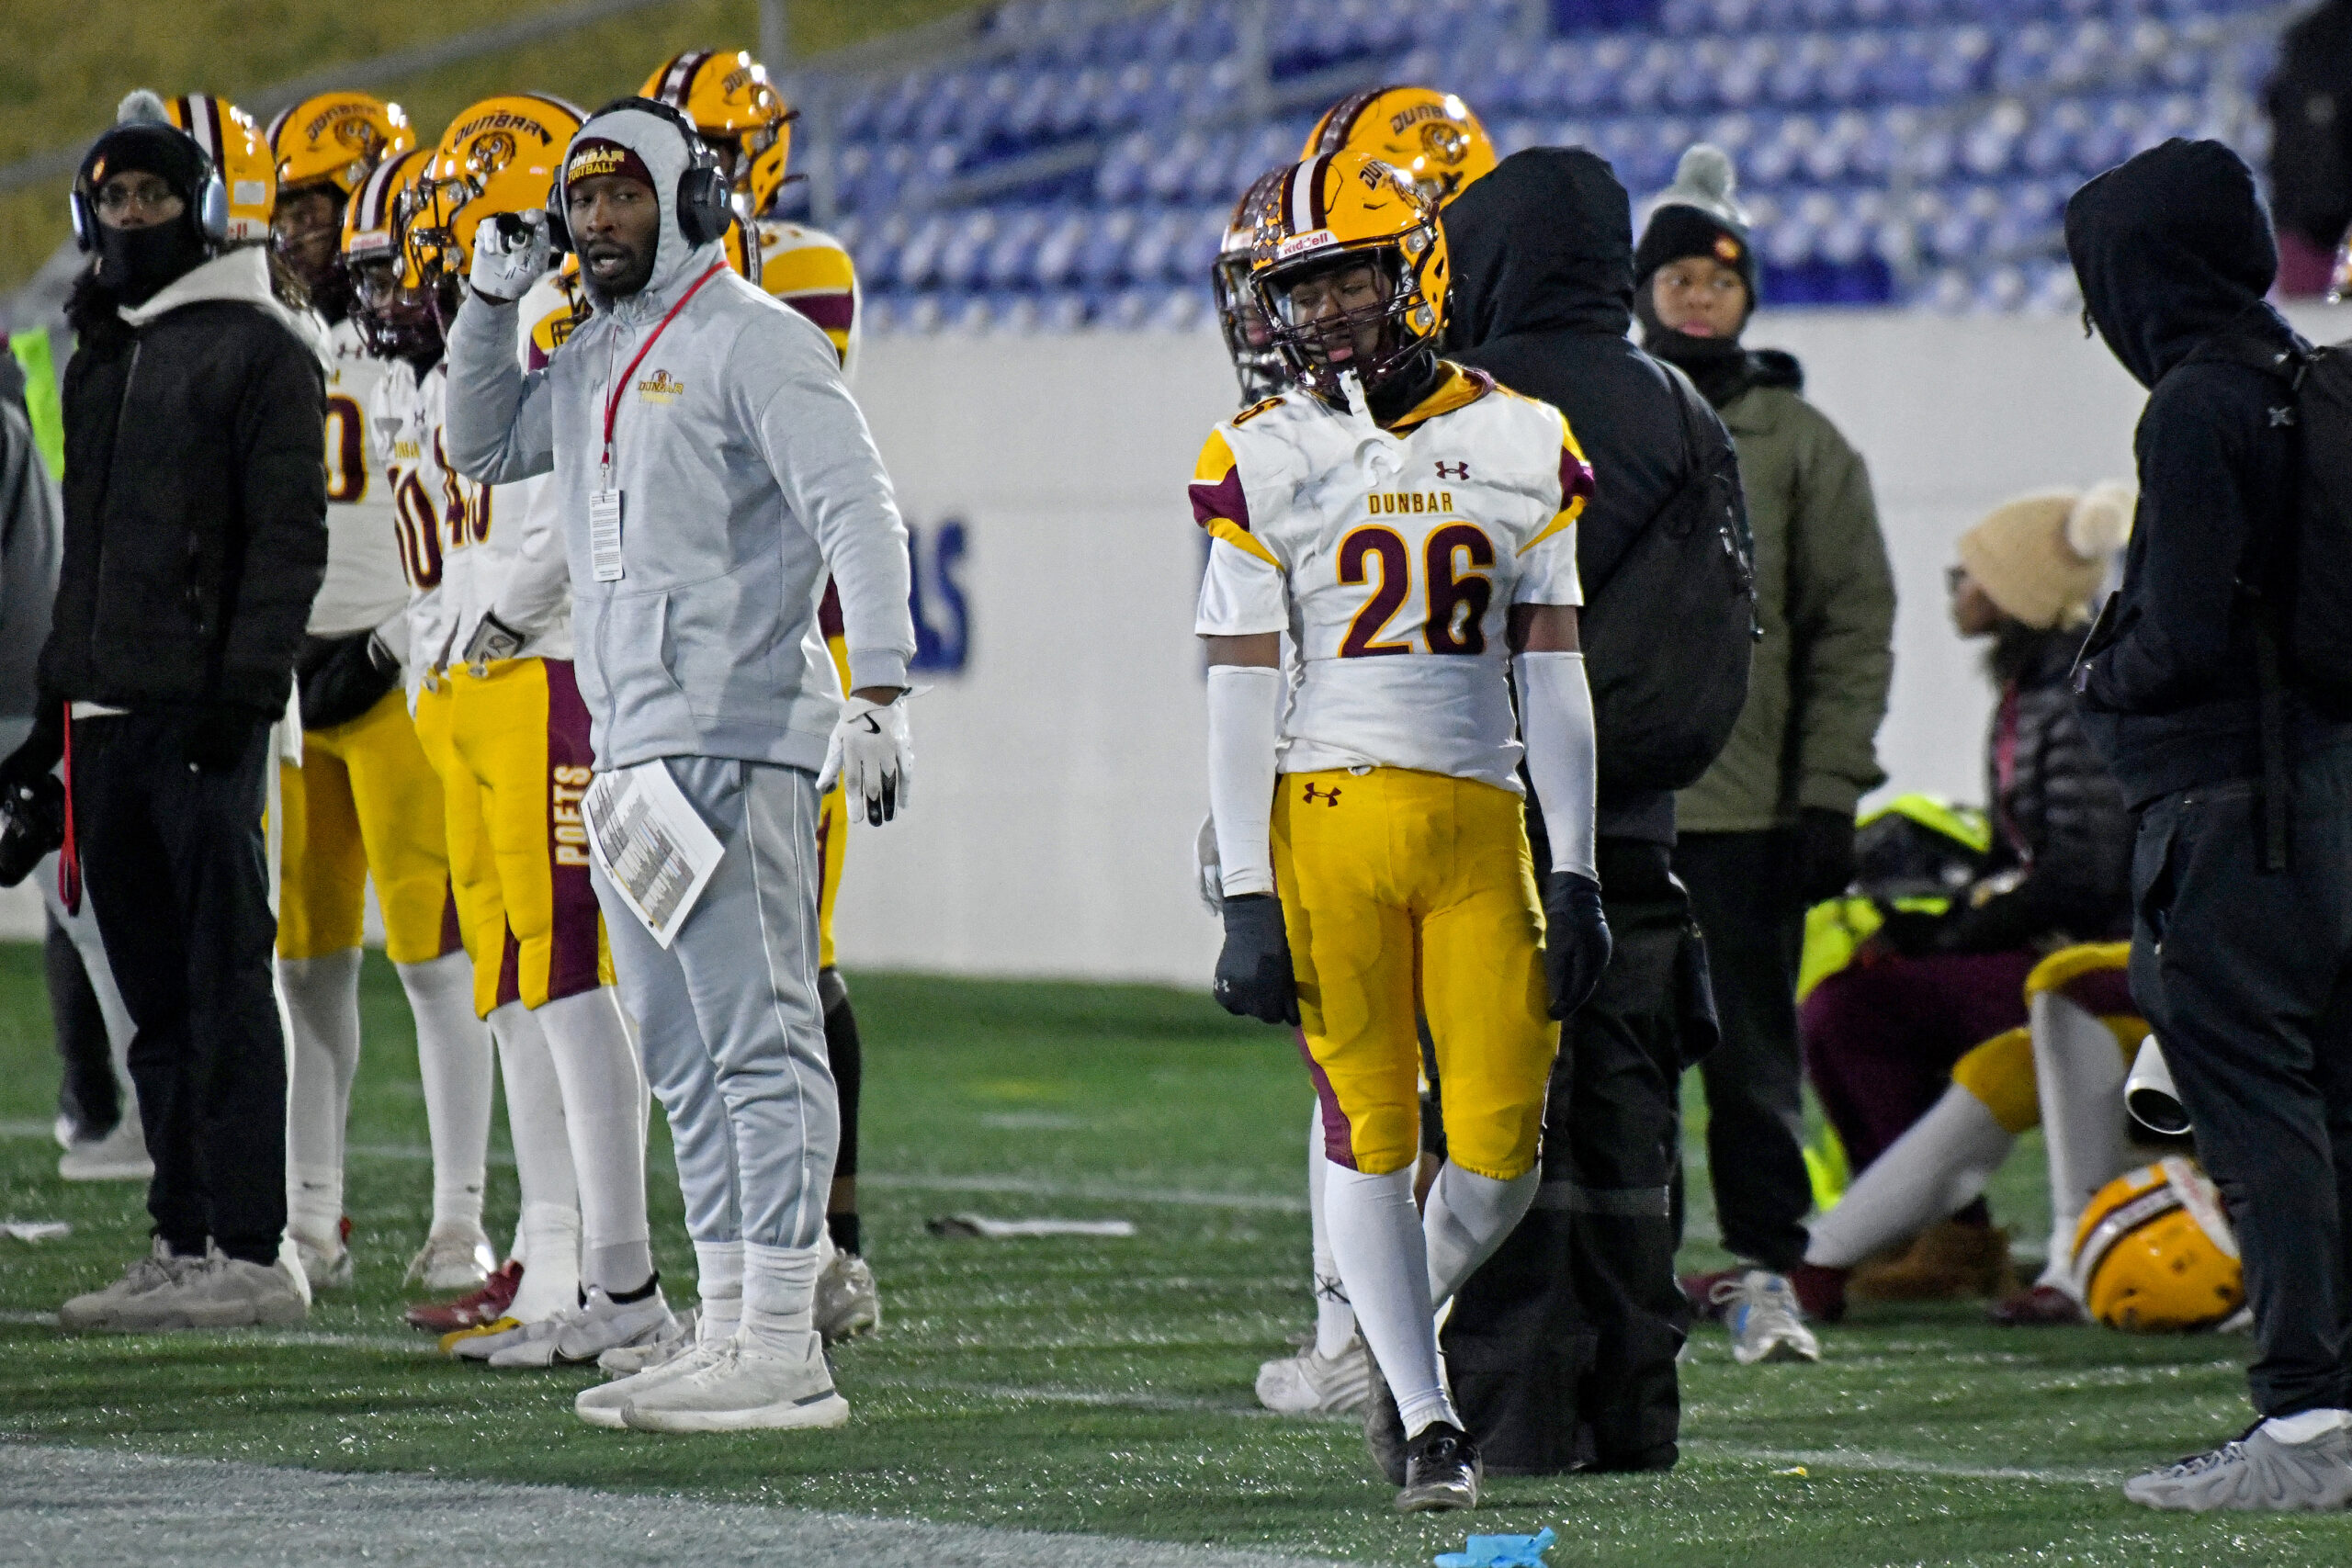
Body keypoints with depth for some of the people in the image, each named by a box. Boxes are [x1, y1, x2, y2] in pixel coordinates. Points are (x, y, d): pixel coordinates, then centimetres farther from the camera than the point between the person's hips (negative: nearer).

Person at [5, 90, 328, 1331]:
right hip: (106, 710, 8)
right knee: (152, 986, 7)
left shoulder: (258, 350, -3)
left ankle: (251, 1252, -9)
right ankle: (183, 1243, 10)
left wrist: (242, 690, -18)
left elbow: (288, 539, -10)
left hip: (203, 715, -8)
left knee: (222, 980, -9)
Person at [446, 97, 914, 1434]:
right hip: (633, 746, 9)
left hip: (734, 743, -9)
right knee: (686, 1052, 11)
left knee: (760, 1037, -9)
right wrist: (491, 303, 19)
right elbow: (484, 447, 34)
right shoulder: (594, 359, 18)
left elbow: (860, 512, -15)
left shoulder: (752, 341, -8)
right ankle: (735, 1327, 15)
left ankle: (784, 1350, -11)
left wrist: (879, 686, -25)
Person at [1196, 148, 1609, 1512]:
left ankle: (1414, 1323, 26)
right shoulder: (1263, 461, 2)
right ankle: (1423, 1414, 4)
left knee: (1503, 1134, -3)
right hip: (1326, 818, -2)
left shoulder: (1521, 444, 8)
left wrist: (1575, 879, 3)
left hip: (1481, 822, 2)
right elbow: (1241, 685, 0)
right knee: (1371, 1125, -3)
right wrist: (1247, 896, -5)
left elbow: (1553, 676, 8)